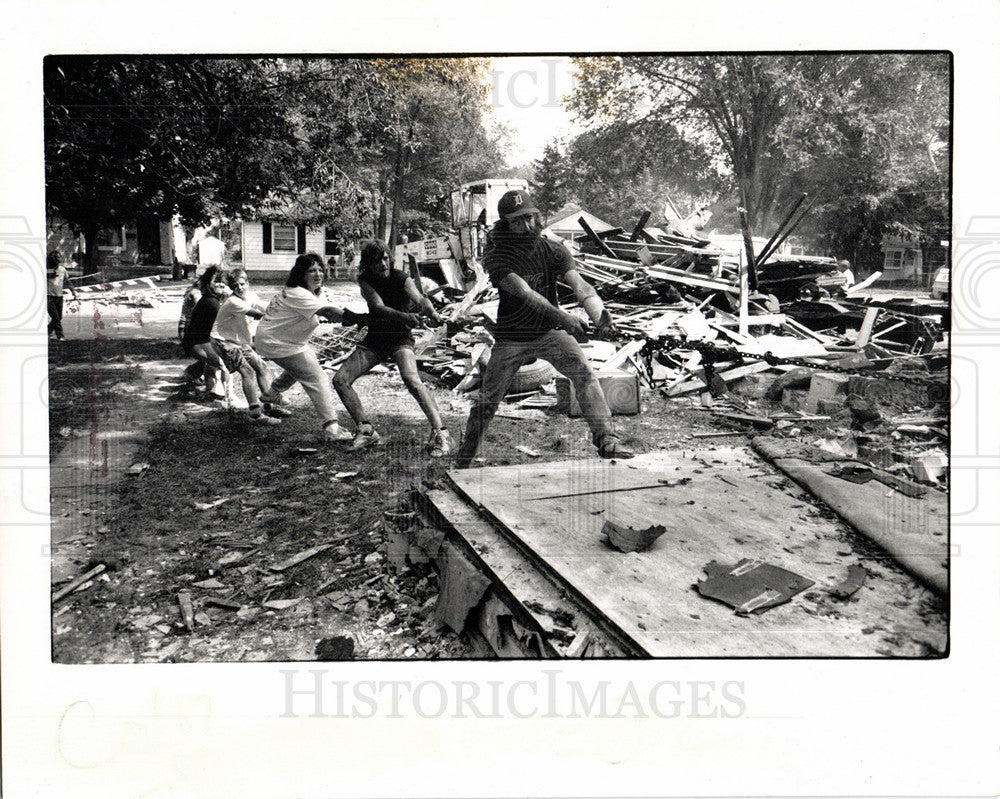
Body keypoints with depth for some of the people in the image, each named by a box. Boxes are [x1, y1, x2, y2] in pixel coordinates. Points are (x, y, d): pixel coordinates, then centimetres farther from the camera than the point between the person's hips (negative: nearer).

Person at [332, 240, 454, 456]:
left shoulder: (401, 278, -12)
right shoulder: (364, 280, -6)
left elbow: (418, 297, -32)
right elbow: (379, 308, -24)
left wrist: (432, 312, -56)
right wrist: (404, 317, -44)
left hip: (400, 337, -5)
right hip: (375, 339, 5)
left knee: (411, 379, -32)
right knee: (340, 379, -5)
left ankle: (440, 433, -32)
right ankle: (366, 430, 10)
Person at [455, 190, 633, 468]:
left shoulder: (553, 251, -7)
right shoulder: (496, 256, -14)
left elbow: (579, 284, -22)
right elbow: (524, 292, -30)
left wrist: (599, 315, -43)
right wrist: (561, 315, -45)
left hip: (550, 331, 1)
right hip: (511, 338, -1)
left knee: (584, 374, -22)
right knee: (487, 401, 1)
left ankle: (606, 439, -20)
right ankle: (462, 460, 18)